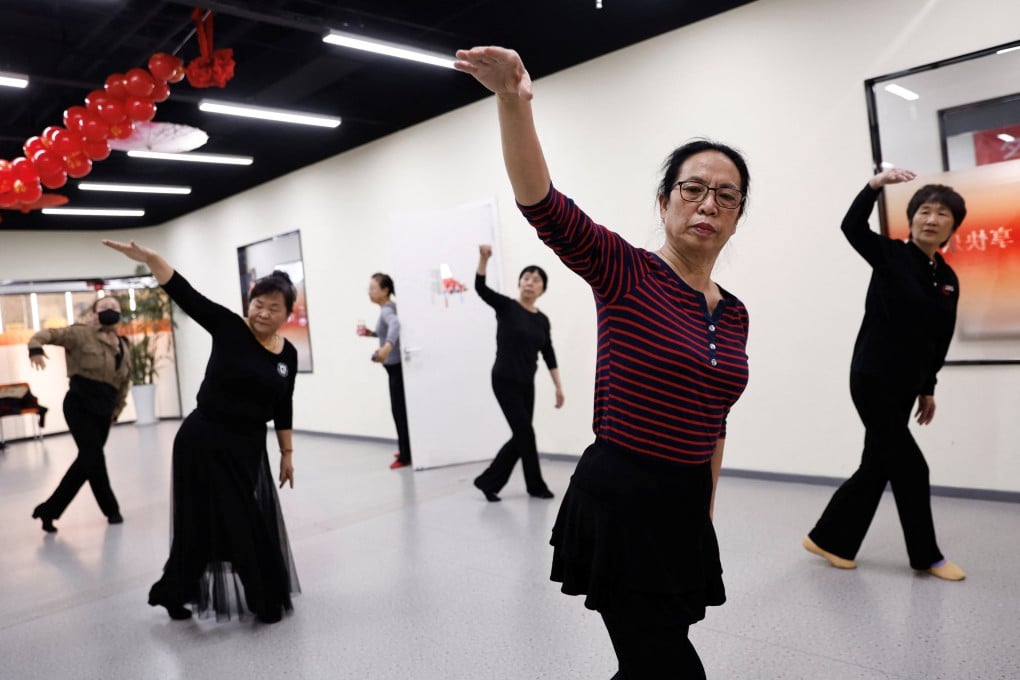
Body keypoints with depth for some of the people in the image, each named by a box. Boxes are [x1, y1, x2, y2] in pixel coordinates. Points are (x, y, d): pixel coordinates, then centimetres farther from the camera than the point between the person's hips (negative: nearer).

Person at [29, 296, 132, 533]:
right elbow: (49, 333, -10)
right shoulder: (82, 334, -5)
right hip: (79, 405, -7)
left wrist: (116, 411, 18)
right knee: (94, 458, -7)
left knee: (86, 462, 9)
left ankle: (48, 510, 23)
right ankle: (111, 510, 10)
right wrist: (35, 348, -31)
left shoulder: (124, 348, 13)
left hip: (102, 412, 7)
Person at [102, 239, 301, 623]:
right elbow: (186, 295, -21)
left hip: (248, 448, 5)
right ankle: (173, 593, 26)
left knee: (255, 524, 14)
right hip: (203, 442, -5)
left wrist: (287, 453, 12)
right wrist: (151, 259, -35)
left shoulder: (288, 354, 2)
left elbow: (283, 408, 10)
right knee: (203, 523, 4)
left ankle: (264, 597, 33)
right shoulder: (228, 328, -10)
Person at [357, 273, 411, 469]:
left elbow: (395, 325, -42)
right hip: (395, 366, 10)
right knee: (400, 409, 17)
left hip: (397, 366, -10)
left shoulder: (387, 310, -19)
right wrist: (370, 333, 11)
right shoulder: (388, 308, 10)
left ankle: (405, 456, 1)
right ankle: (406, 450, 29)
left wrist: (387, 347, -57)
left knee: (399, 410, -5)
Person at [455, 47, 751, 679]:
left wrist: (705, 511, 19)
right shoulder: (625, 274, -11)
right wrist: (515, 101, -41)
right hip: (618, 503, -7)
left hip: (684, 512, 7)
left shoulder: (734, 315, 8)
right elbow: (541, 204, -26)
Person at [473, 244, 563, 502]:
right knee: (525, 433, -3)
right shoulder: (506, 307, -6)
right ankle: (536, 485, 15)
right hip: (504, 381, -6)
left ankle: (488, 481, 22)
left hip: (527, 384, 6)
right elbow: (481, 288, -22)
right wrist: (484, 258, -37)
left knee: (520, 436, 7)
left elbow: (549, 355, 12)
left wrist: (558, 386, 9)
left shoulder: (542, 320, 8)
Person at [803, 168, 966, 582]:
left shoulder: (948, 280, 8)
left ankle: (829, 539, 26)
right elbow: (852, 226, -24)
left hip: (905, 385, 7)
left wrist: (927, 388, 15)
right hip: (872, 379, -7)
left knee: (878, 466, 12)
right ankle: (927, 556, 17)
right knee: (910, 467, -1)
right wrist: (877, 184, -35)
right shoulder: (891, 256, -6)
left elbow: (939, 340, 12)